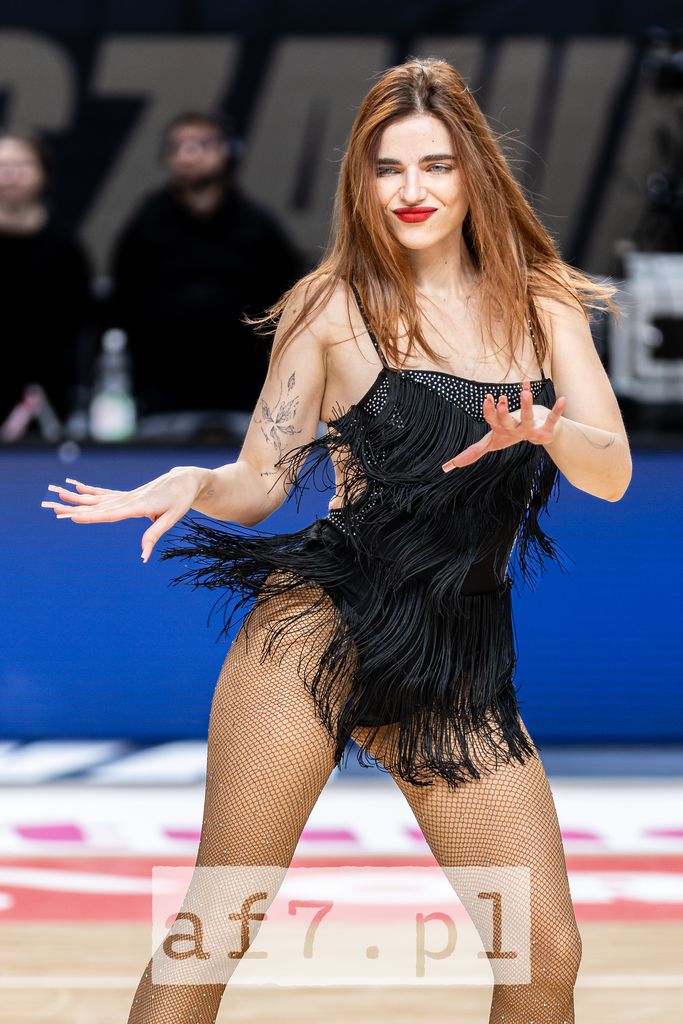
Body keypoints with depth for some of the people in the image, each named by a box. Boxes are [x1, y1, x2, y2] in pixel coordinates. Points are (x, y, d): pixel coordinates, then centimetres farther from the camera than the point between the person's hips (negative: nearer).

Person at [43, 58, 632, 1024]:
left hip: (459, 672, 3)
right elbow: (258, 481, 6)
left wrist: (542, 429, -21)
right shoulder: (337, 304, 4)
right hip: (322, 621, -3)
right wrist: (190, 484, -17)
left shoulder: (542, 305, 11)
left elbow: (612, 473, 0)